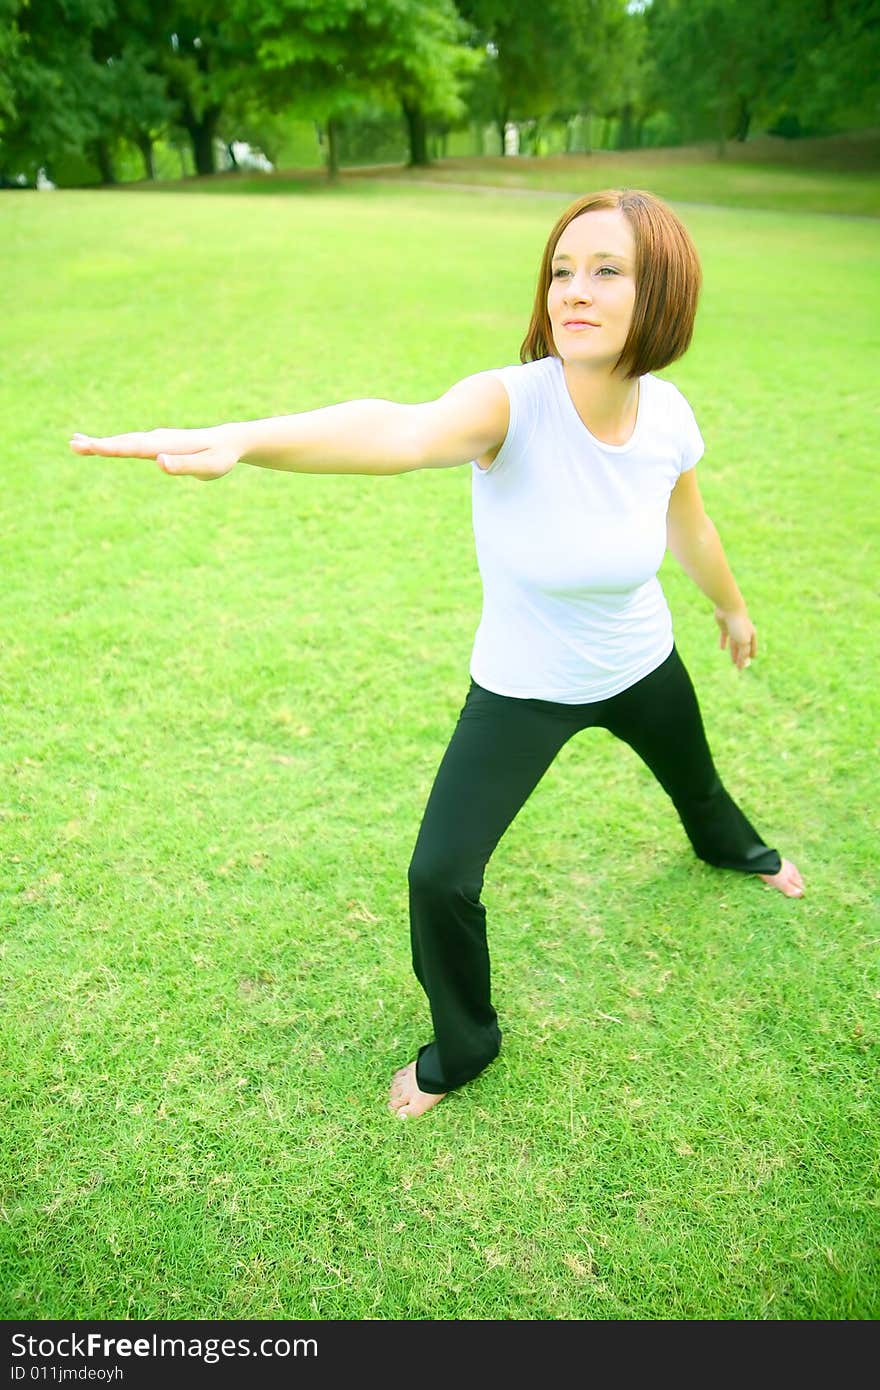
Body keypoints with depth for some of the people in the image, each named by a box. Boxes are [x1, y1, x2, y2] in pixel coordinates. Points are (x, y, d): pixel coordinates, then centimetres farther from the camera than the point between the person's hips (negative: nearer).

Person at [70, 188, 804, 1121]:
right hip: (521, 689, -3)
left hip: (641, 667, 4)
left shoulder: (667, 414, -19)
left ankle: (727, 845, 74)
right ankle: (462, 1047, 24)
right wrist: (237, 438, -76)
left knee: (695, 781, 31)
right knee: (439, 877, -9)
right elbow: (403, 429, -56)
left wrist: (731, 607, 22)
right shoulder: (511, 403, -33)